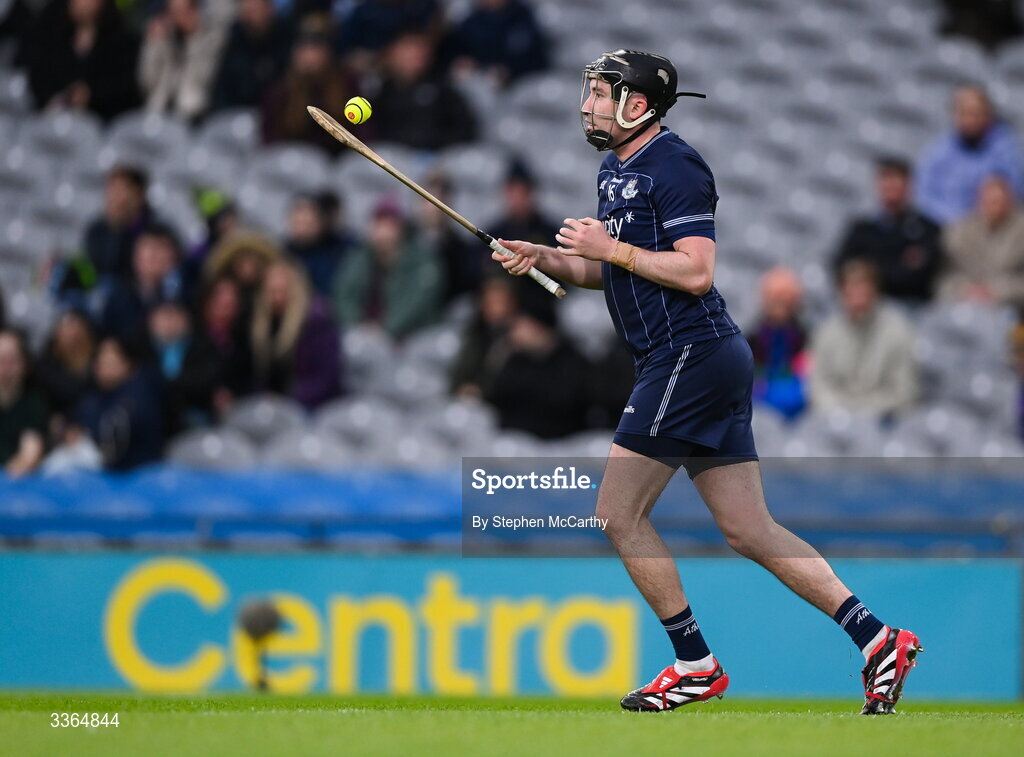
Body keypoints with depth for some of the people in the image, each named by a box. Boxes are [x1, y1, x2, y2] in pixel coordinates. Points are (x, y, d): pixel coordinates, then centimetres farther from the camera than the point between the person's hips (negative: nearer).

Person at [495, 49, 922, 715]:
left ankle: (696, 665, 2)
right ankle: (876, 639, 3)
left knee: (619, 513, -5)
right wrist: (544, 258, 10)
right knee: (749, 531, 6)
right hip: (694, 363, 10)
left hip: (693, 356, -10)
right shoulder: (615, 171, 19)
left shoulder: (674, 166, -12)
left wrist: (610, 248, -15)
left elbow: (695, 272, -20)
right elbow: (615, 272, 26)